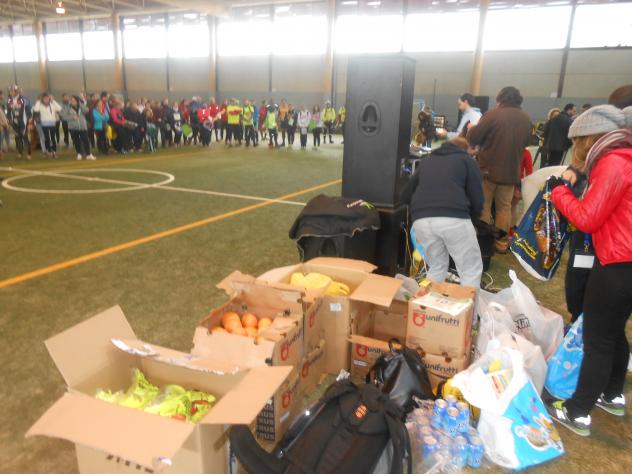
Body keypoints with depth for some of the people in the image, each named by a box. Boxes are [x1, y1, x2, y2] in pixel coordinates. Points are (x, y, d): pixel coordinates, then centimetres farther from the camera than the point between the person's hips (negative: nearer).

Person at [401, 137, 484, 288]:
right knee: (471, 269, 11)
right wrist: (471, 217, 32)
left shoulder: (426, 160, 29)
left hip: (421, 220, 4)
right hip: (454, 219, -4)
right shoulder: (467, 160, 20)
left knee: (436, 267, 23)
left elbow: (405, 195, 29)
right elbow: (477, 200, 13)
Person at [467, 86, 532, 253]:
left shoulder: (492, 115, -13)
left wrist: (471, 129, 12)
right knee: (504, 207, 13)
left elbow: (473, 138, -9)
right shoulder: (526, 119, 4)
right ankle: (502, 243, 17)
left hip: (488, 169, -4)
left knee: (483, 206, 8)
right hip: (511, 171, 4)